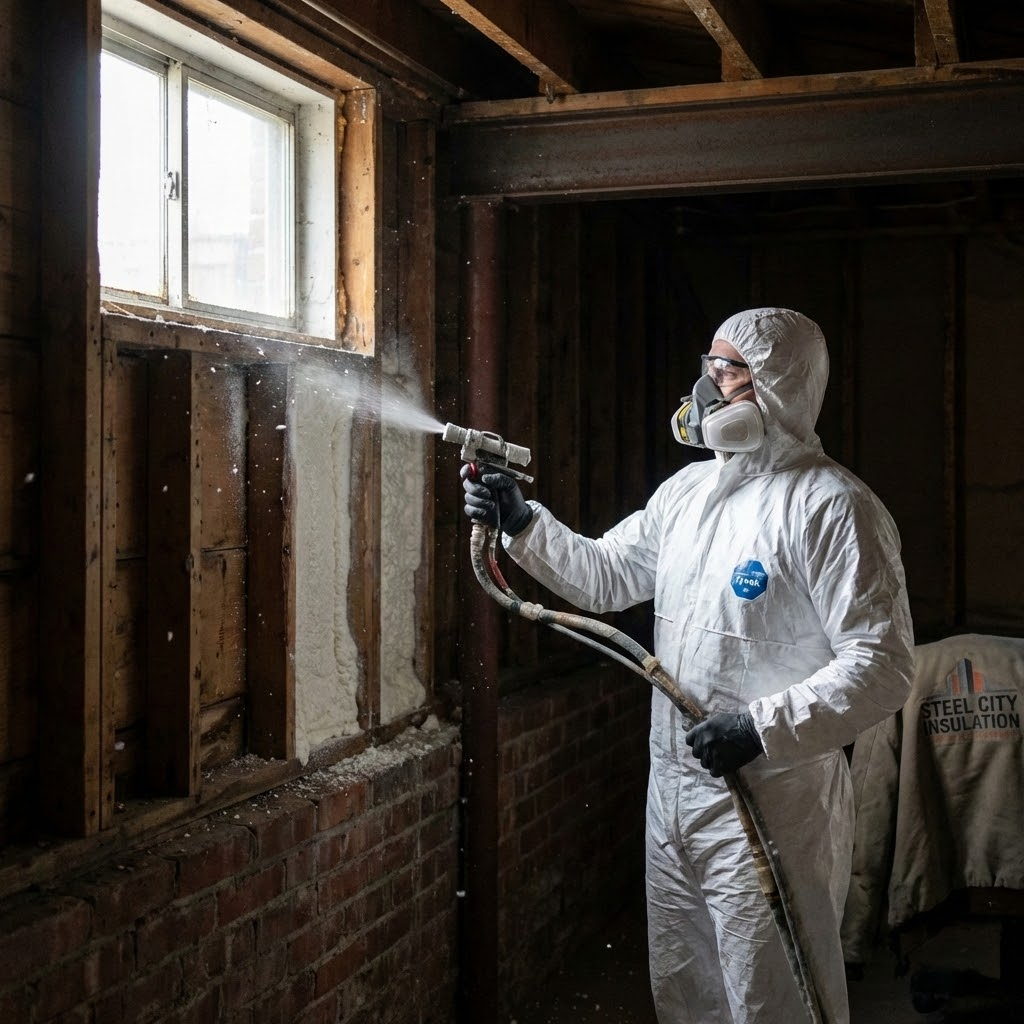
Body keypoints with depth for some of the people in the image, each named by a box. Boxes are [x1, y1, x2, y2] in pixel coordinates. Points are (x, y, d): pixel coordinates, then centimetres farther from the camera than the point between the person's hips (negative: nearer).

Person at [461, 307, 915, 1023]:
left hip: (770, 798, -8)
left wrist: (762, 729, -27)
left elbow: (882, 666, -21)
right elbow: (604, 576, 17)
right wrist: (522, 523, 4)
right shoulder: (688, 490, 11)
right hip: (673, 791, 8)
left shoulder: (832, 506, -16)